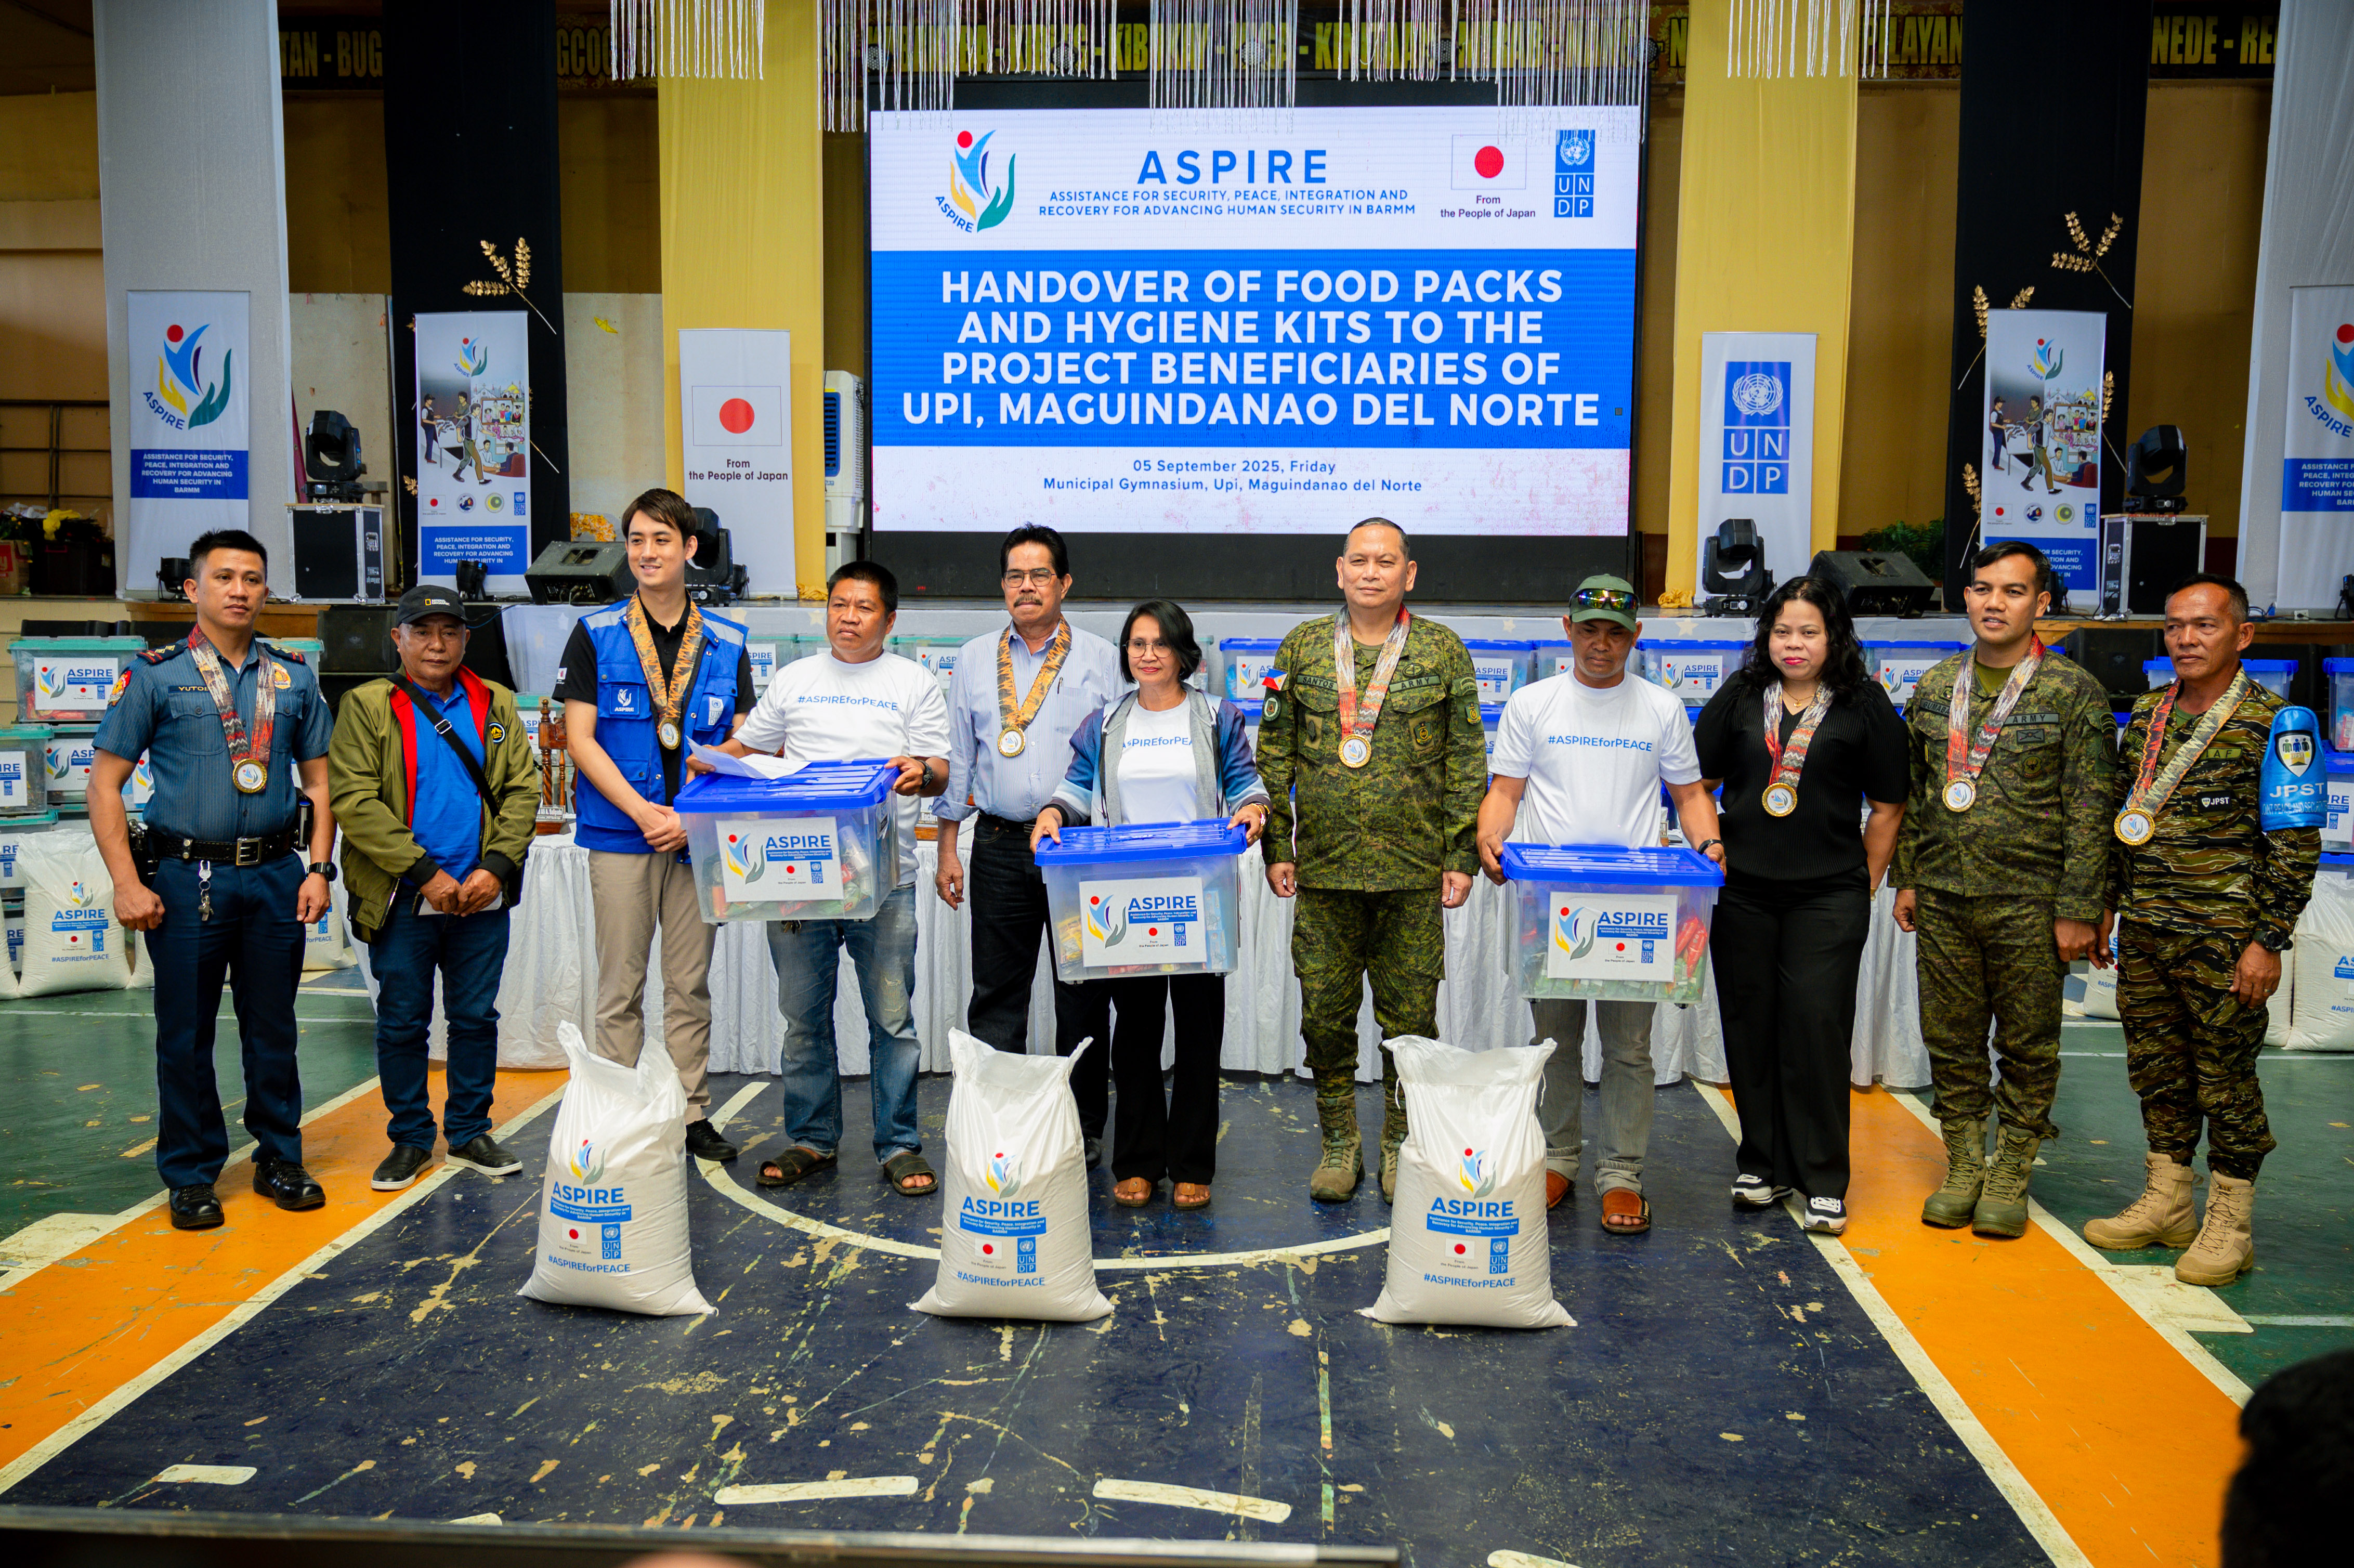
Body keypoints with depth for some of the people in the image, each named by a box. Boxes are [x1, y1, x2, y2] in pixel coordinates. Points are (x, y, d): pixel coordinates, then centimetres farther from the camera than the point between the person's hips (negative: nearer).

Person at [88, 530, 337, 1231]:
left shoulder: (295, 677, 8)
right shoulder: (155, 674, 0)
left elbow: (318, 778, 12)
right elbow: (105, 785, -1)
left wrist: (317, 868, 2)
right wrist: (126, 882, -9)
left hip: (276, 876, 2)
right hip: (187, 876, -2)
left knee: (274, 1028, 10)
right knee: (185, 1034, 5)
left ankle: (279, 1159, 23)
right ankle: (191, 1175, 18)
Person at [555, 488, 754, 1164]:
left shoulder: (726, 644, 6)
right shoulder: (596, 634, 1)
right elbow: (580, 739, -3)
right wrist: (645, 812, -12)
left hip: (698, 835, 2)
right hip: (619, 831, -2)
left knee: (691, 986, 9)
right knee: (621, 988, 4)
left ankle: (693, 1114, 19)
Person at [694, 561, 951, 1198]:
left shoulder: (914, 683, 7)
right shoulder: (794, 680, 15)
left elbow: (941, 771, 1)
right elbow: (744, 747, 22)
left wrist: (921, 772, -21)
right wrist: (710, 761, 1)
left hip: (884, 877, -2)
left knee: (892, 1016, -1)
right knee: (803, 1017, 9)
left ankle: (898, 1144, 10)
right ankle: (811, 1138, 21)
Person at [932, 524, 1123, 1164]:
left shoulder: (1101, 659, 5)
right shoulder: (975, 659, 11)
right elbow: (956, 757, 13)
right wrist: (948, 846, 8)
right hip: (1001, 846, 2)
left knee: (1083, 997, 5)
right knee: (996, 994, 5)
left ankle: (1084, 1128, 17)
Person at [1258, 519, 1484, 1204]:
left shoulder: (1444, 652, 4)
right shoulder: (1302, 647, 7)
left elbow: (1467, 762, 4)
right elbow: (1275, 755, 8)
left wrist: (1463, 856, -2)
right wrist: (1276, 846, 2)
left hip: (1414, 871, -1)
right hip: (1324, 868, 1)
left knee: (1410, 1016, 5)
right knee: (1325, 1013, 6)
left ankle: (1402, 1146, 22)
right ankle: (1339, 1144, 22)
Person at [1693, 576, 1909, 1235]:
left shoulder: (1864, 706, 2)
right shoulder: (1738, 699, 8)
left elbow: (1887, 807, 6)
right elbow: (1699, 784, 14)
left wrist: (1866, 884, 3)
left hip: (1829, 896, -3)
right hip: (1742, 892, 3)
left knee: (1817, 1026, -5)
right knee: (1750, 1025, 7)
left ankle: (1823, 1181, 7)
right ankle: (1763, 1163, 22)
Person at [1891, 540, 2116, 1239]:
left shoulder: (2073, 691, -5)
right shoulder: (1935, 687, 8)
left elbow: (2090, 809, -7)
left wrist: (2079, 909, -10)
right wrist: (1907, 879, 10)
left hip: (2030, 904, -4)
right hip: (1942, 899, 4)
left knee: (2028, 1046, 6)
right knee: (1951, 1040, 10)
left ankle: (2010, 1177, 20)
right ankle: (1964, 1168, 24)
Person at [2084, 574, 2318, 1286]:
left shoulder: (2272, 723, -7)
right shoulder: (2146, 714, 10)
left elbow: (2296, 843, -9)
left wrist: (2269, 941, -13)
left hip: (2224, 936, -6)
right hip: (2143, 933, 6)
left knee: (2226, 1079, 3)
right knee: (2157, 1069, 13)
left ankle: (2228, 1227, 15)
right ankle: (2164, 1206, 26)